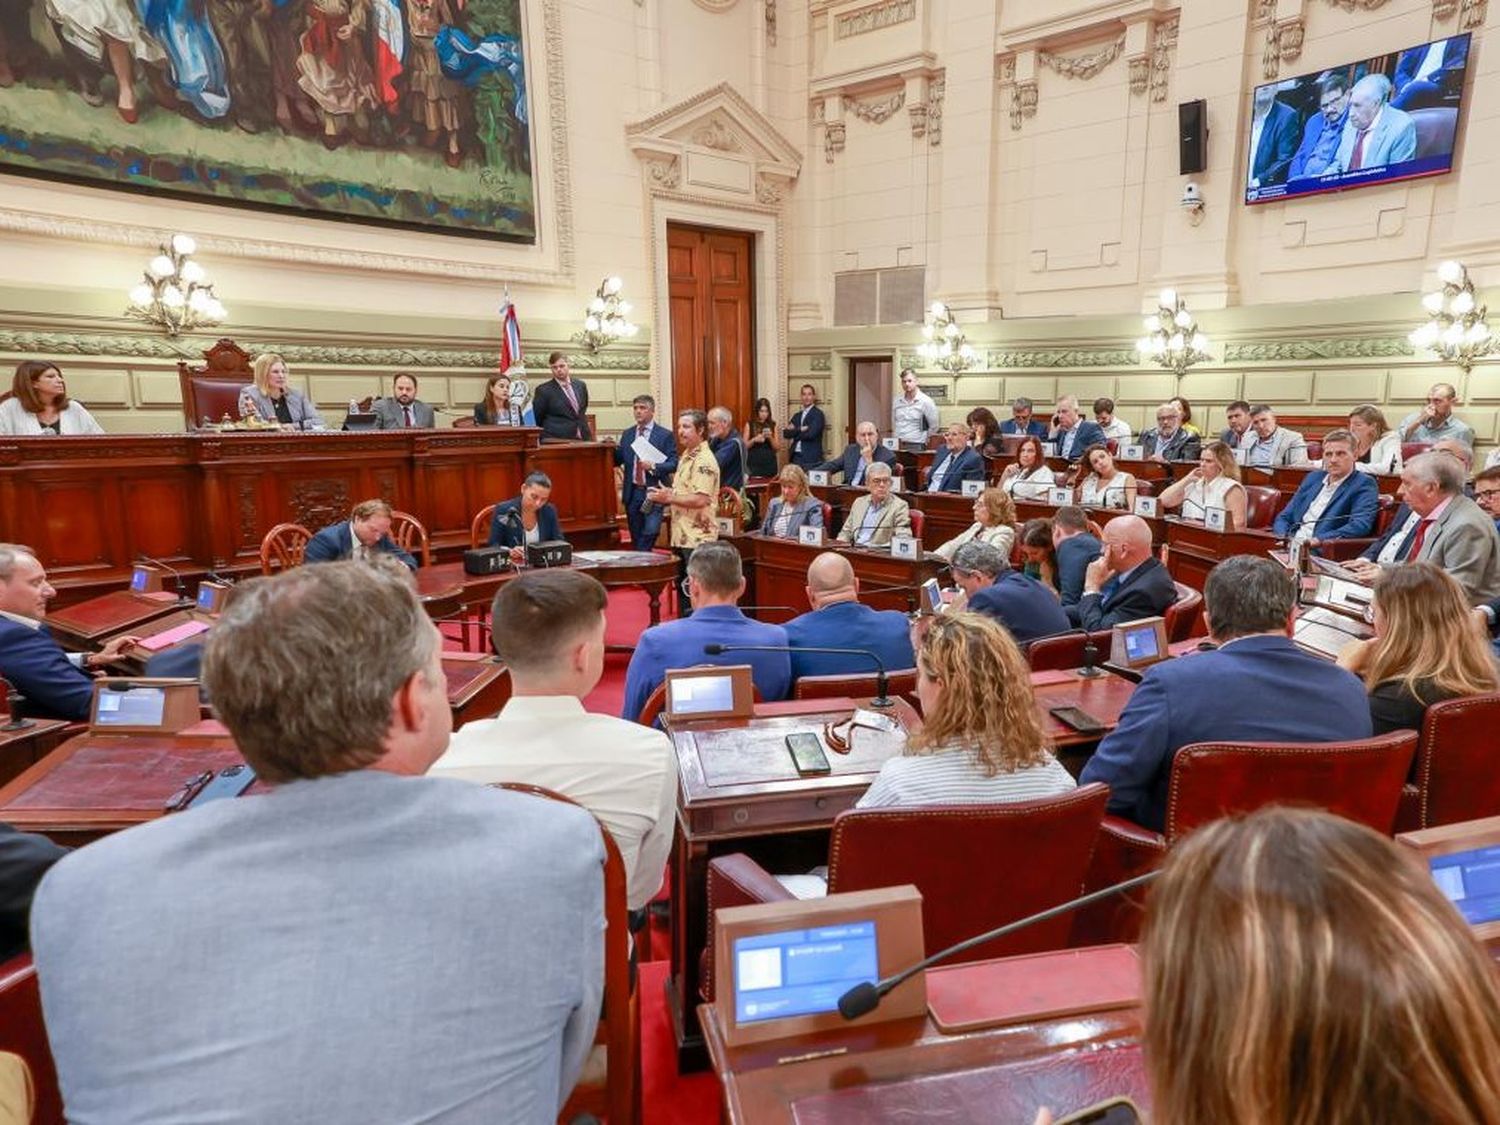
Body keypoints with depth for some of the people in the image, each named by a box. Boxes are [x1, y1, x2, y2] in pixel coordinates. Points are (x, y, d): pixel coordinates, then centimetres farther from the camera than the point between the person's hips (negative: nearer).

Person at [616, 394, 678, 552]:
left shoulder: (665, 435, -1)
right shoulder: (627, 434, 13)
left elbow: (673, 464, -7)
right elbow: (617, 461, 12)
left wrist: (653, 467, -21)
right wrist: (614, 448, -7)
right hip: (632, 492, 4)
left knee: (650, 533, -15)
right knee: (636, 538, 10)